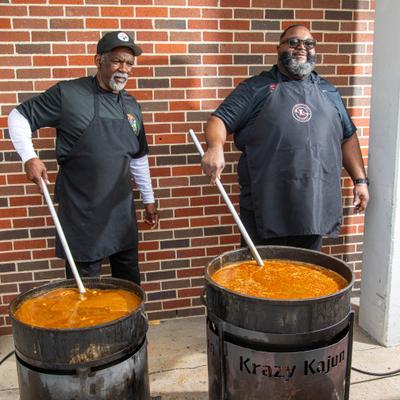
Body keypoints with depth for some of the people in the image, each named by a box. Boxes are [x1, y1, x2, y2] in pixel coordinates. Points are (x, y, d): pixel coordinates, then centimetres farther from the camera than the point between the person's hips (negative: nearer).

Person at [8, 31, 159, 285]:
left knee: (129, 278, 15)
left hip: (122, 208, 5)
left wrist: (149, 200, 17)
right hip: (82, 213, -5)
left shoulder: (131, 106, 8)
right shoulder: (68, 94, -8)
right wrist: (29, 157, -16)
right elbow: (19, 117, -1)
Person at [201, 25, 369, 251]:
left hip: (316, 207, 4)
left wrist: (360, 179, 12)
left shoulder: (329, 91, 17)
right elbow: (220, 120, -3)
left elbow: (348, 137, 21)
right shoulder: (256, 88, 4)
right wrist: (215, 147, -25)